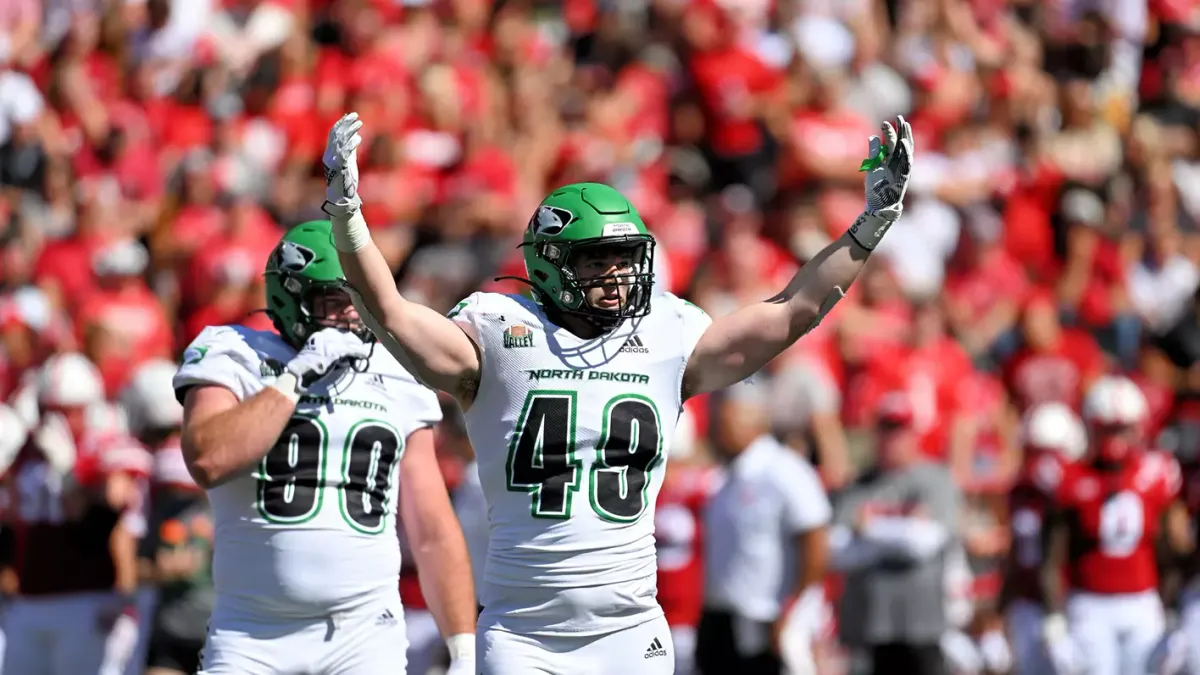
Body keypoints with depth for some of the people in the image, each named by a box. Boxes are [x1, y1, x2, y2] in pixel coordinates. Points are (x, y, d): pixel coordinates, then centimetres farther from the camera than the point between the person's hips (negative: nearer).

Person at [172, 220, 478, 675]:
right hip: (255, 636, -2)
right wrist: (296, 376, -14)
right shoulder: (237, 360, 2)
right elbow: (208, 462, -18)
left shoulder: (396, 385, 12)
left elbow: (434, 535, 13)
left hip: (365, 637, 2)